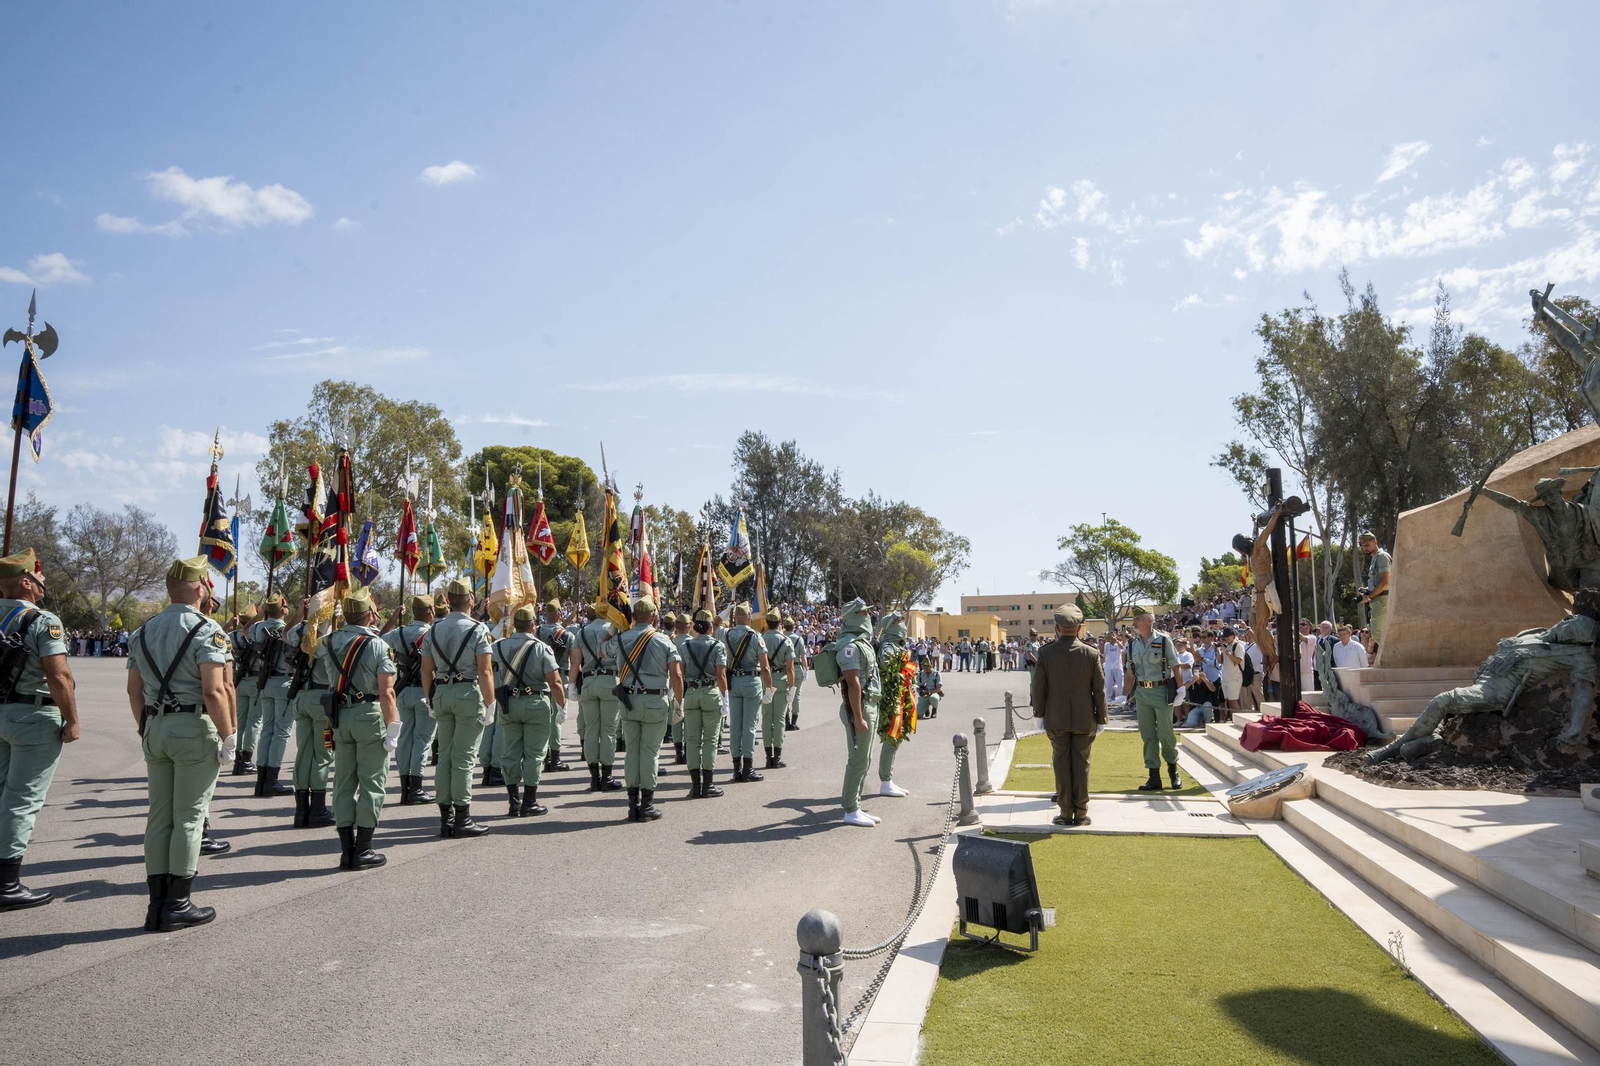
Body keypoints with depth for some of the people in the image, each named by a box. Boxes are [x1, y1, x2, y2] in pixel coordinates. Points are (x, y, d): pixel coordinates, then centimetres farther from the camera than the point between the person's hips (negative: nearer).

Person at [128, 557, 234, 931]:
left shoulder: (144, 631, 10)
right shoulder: (206, 630, -12)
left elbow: (134, 690, 13)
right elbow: (214, 692, -19)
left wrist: (146, 729, 22)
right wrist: (228, 736, -12)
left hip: (155, 730, 7)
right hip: (194, 728, -6)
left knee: (159, 817, 12)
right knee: (188, 818, 1)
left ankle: (158, 904, 17)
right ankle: (178, 906, 7)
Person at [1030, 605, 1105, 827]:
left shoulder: (1045, 653, -9)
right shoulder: (1091, 654, -7)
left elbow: (1038, 686, -4)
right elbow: (1099, 689, -2)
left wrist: (1039, 713, 8)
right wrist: (1101, 718, 7)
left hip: (1056, 719, 0)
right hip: (1084, 719, 0)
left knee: (1062, 765, 8)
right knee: (1081, 765, 8)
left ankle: (1066, 813, 12)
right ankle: (1081, 813, 13)